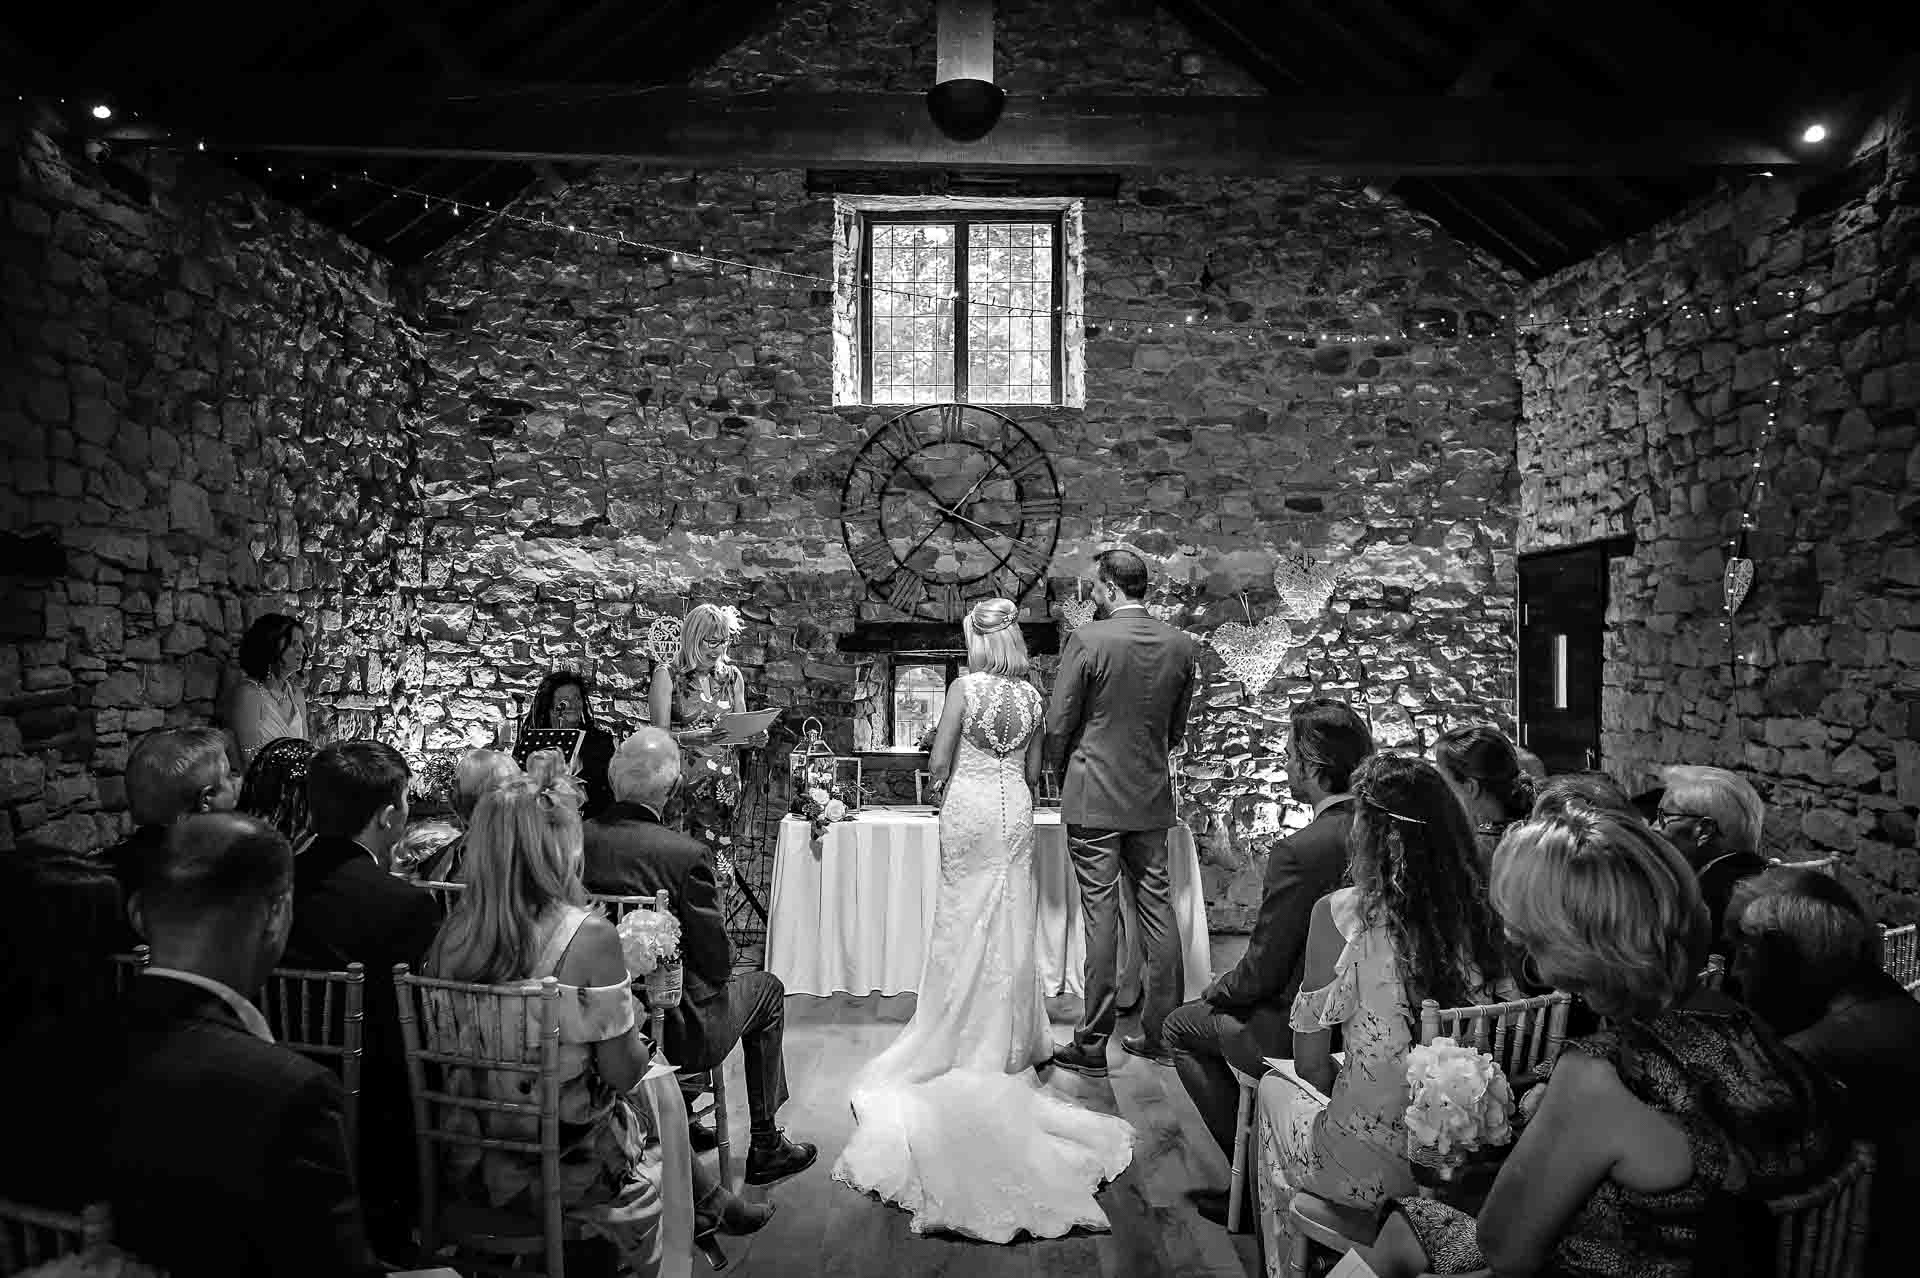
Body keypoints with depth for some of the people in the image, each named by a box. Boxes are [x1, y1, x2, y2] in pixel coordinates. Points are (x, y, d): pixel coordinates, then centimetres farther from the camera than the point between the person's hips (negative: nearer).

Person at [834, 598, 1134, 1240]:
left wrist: (944, 778, 11)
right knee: (1010, 923, 12)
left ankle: (967, 1036, 17)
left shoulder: (965, 686, -11)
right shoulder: (1033, 695, 1)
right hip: (1015, 810, 4)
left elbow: (937, 763, -9)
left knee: (967, 921, 8)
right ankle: (1007, 1037, 22)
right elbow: (1034, 771, 9)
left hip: (969, 807, -4)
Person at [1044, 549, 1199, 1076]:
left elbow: (1058, 722, -8)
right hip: (1152, 796, 5)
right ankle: (1159, 1033, 22)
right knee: (1156, 909, 12)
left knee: (1100, 914, 0)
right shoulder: (1180, 645, 3)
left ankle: (1092, 1046, 9)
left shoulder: (1088, 639, -13)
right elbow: (1178, 727, 12)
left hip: (1095, 796, -5)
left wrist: (1058, 766, 11)